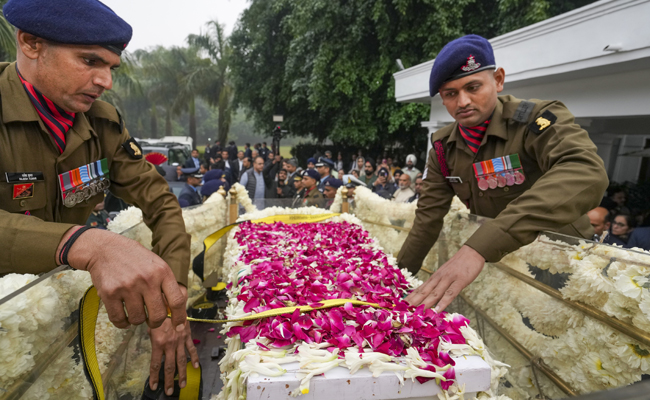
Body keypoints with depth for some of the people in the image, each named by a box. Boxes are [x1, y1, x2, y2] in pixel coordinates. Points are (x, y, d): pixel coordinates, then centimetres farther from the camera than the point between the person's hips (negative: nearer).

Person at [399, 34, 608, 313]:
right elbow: (429, 215, -2)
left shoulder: (538, 119, -21)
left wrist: (480, 247, -51)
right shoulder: (443, 146, -4)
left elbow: (587, 174, -40)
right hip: (499, 266, 4)